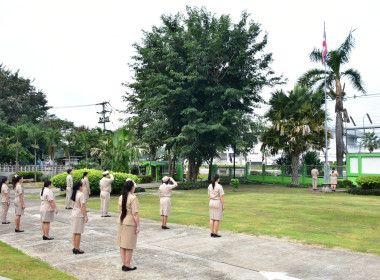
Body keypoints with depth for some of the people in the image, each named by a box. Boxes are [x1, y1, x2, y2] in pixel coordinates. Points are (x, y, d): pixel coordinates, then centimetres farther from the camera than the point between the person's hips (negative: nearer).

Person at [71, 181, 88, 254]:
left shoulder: (74, 194, 9)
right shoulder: (81, 195, -16)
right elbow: (82, 206, -19)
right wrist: (86, 216, -15)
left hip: (73, 214, 8)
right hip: (79, 215, -8)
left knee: (74, 232, 12)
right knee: (78, 233, 0)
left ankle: (75, 248, 18)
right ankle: (77, 249, 6)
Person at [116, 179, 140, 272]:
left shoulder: (121, 197, 6)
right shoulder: (133, 198, -16)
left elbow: (119, 211, 13)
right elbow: (135, 214, -18)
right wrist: (138, 226, -13)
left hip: (121, 222, 7)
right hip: (130, 223, -7)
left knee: (122, 245, 12)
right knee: (129, 246, 2)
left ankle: (124, 264, 20)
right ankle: (127, 266, 9)